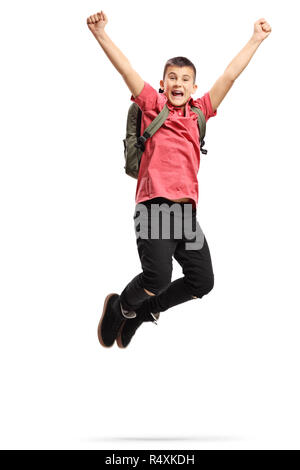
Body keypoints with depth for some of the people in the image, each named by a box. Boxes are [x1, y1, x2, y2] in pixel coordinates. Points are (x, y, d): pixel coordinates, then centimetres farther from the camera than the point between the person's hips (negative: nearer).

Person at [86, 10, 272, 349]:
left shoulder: (198, 111, 17)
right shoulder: (152, 104, 8)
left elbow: (229, 76, 19)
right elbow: (125, 69, 0)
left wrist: (256, 39, 21)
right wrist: (101, 34, -9)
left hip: (187, 209, 5)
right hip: (154, 204, -5)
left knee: (202, 281, 2)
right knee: (158, 277, -19)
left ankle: (144, 310, 24)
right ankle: (121, 306, 14)